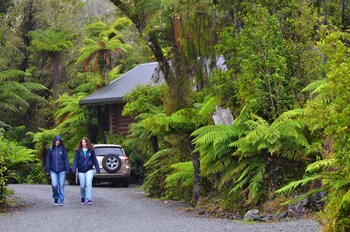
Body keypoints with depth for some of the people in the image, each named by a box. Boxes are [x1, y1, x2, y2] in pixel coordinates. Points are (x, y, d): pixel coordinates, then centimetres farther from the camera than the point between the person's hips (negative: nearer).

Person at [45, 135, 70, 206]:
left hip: (61, 170, 0)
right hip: (53, 170, 0)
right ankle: (55, 198, 11)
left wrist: (67, 169, -3)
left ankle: (61, 201, 7)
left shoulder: (63, 149, 3)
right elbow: (48, 160, 8)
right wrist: (47, 170, 4)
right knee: (54, 185, -11)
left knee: (61, 186, 0)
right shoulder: (50, 149, 5)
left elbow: (66, 159, 3)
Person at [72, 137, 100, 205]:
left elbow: (94, 160, 7)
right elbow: (75, 160, 0)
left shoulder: (91, 151, 3)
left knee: (89, 184, -16)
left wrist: (97, 169, 6)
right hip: (81, 171, 1)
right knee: (82, 186, 5)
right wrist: (74, 169, -9)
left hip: (89, 170, -1)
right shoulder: (78, 151, 2)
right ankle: (82, 198, 30)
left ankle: (89, 199, -17)